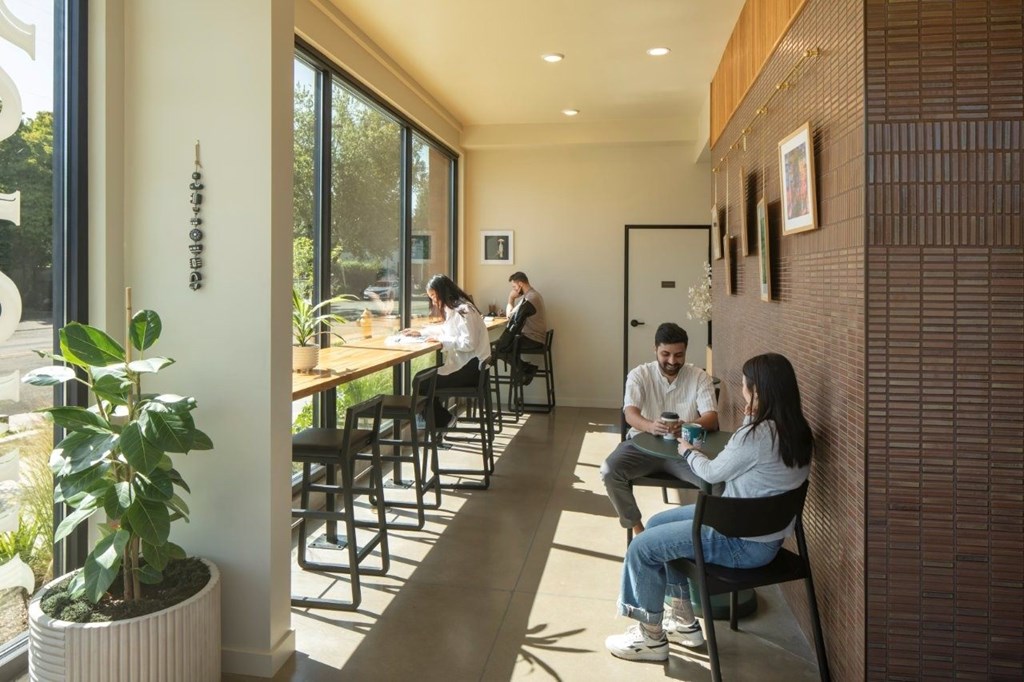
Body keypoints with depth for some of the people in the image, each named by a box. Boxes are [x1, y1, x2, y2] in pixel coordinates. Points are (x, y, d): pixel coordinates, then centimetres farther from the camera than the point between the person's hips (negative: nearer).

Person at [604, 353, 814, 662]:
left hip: (745, 543, -10)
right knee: (657, 524, 18)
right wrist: (750, 422, 4)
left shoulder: (758, 435, -27)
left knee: (642, 548, -4)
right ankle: (684, 621, 28)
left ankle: (651, 637, 14)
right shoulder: (795, 430, 1)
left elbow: (713, 472, -12)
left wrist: (688, 451, 7)